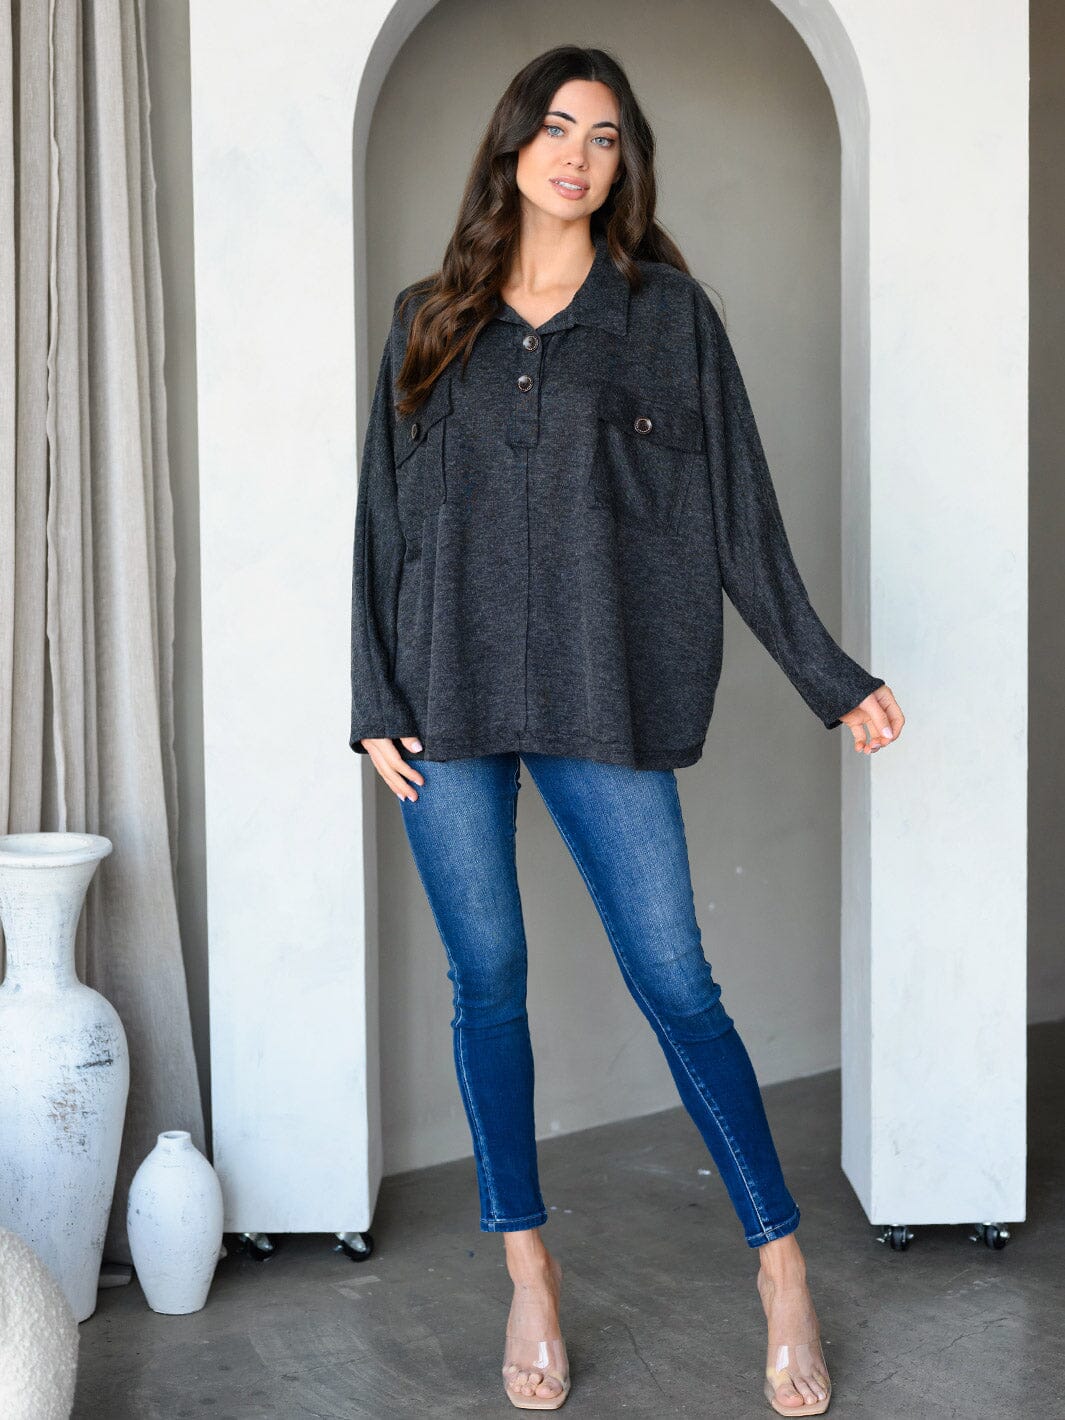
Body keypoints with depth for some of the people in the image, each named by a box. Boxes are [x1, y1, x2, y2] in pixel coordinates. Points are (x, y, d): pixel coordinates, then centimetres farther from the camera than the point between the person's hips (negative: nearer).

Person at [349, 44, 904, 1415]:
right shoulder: (429, 319, 11)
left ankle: (782, 1266, 11)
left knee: (675, 983, -3)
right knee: (486, 979, 6)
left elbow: (735, 510, 5)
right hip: (448, 695, 2)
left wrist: (828, 675, 1)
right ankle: (528, 1271, 19)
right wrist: (372, 699, 3)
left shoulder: (668, 311, 6)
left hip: (605, 696, -2)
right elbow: (382, 516, 10)